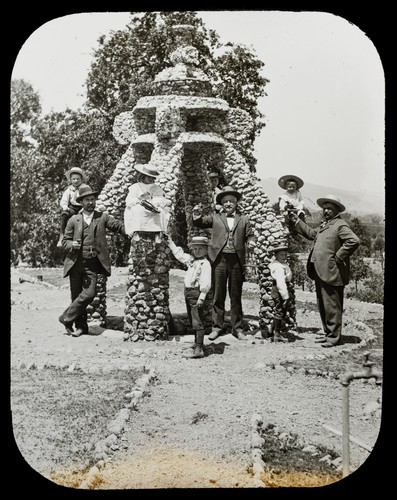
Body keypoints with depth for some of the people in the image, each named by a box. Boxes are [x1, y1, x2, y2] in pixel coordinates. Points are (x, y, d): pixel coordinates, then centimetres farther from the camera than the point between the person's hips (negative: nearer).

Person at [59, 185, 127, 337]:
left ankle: (67, 318, 2)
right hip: (75, 262, 1)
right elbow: (65, 242, 9)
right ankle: (81, 326, 18)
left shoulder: (103, 217, 8)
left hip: (92, 263, -1)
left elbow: (120, 226, -2)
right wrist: (72, 244, -13)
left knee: (89, 294, -14)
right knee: (76, 295, 4)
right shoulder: (74, 220, 8)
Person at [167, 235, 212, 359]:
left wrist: (202, 296, -24)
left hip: (196, 292, -9)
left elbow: (206, 282, -19)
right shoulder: (190, 259, 15)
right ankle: (197, 343, 32)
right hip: (188, 292, 9)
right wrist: (170, 243, 37)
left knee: (197, 322, -9)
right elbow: (179, 254, 32)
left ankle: (198, 349, -8)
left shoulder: (205, 264, -12)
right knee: (192, 321, 18)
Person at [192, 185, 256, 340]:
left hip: (237, 260, 1)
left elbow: (250, 235, 11)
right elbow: (199, 223, 3)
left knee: (236, 296, 6)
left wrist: (251, 242, -11)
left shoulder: (244, 219, 15)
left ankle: (237, 328, 13)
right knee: (218, 295, 3)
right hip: (219, 259, -1)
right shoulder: (215, 218, 11)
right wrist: (196, 215, -18)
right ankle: (217, 327, 11)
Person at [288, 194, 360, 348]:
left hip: (331, 273, -10)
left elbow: (354, 241, -23)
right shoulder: (324, 225, 18)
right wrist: (296, 220, 31)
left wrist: (338, 257, -19)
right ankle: (328, 332, 29)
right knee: (322, 305, 17)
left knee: (332, 306, -3)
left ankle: (334, 336, 5)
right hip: (320, 272, 10)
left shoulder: (340, 225, -10)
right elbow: (311, 233, 35)